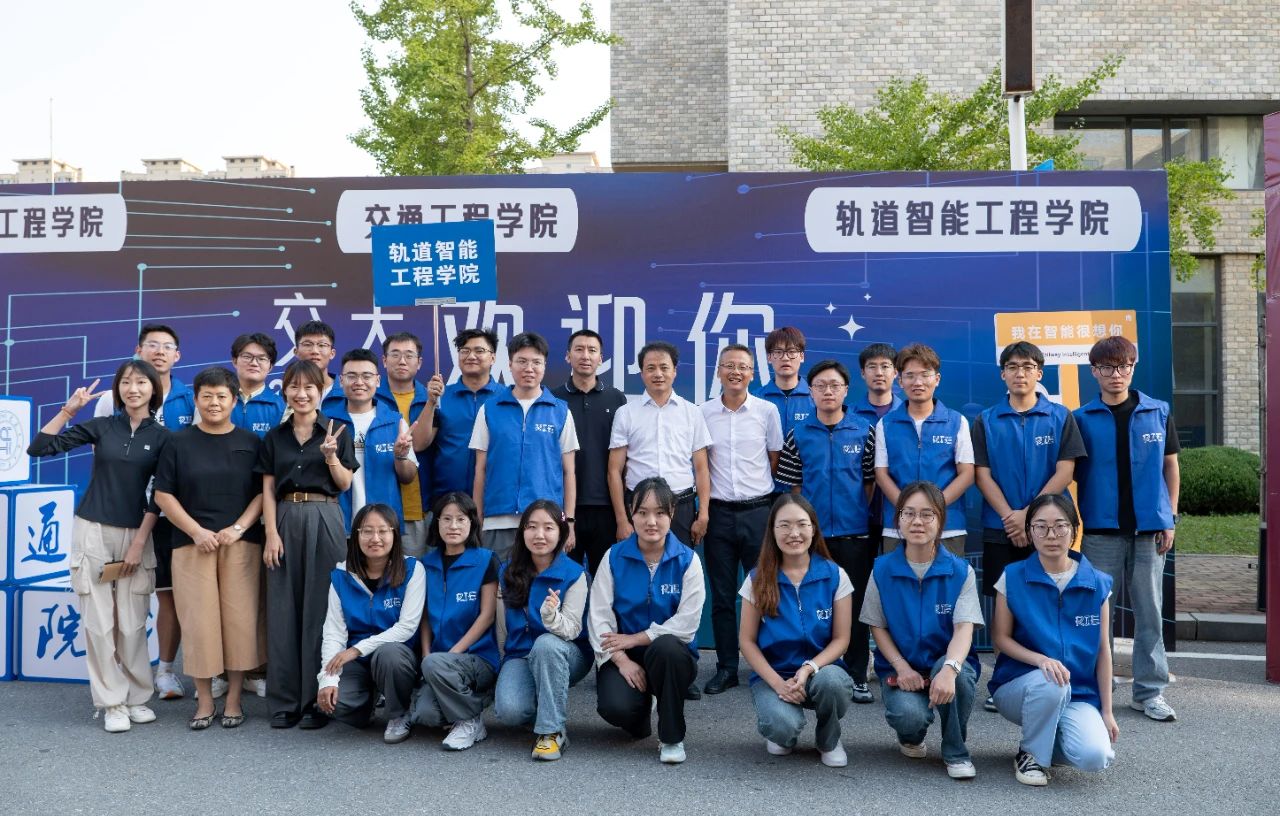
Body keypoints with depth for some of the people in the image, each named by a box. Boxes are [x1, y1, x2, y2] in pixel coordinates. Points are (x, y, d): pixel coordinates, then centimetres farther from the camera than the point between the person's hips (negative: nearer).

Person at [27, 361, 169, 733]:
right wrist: (68, 409, -8)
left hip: (136, 535, 0)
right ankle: (112, 704, 9)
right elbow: (38, 448, -2)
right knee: (99, 623, 0)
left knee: (132, 625, 3)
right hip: (93, 533, 0)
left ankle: (137, 697, 18)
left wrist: (139, 542, -4)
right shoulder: (100, 426, 2)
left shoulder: (162, 437, 2)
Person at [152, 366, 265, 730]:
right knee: (198, 621, -1)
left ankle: (234, 699, 11)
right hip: (193, 543, 0)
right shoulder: (179, 443, 6)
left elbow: (264, 492, 5)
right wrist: (196, 531, -7)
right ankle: (204, 701, 12)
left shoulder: (251, 443, 7)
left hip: (241, 544, 0)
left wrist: (239, 527, -9)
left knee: (240, 619, -1)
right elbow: (163, 495, 4)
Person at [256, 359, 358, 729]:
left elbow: (344, 484, 3)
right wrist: (271, 533, -4)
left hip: (324, 520, -2)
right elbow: (268, 490, 7)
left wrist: (331, 456, -15)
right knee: (283, 611, 3)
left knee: (319, 609, -1)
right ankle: (285, 701, 10)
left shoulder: (337, 432, 4)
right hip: (285, 519, 2)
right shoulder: (274, 436, 10)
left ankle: (316, 699, 7)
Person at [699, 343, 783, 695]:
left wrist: (760, 490, 6)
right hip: (719, 511, 1)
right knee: (722, 596, 7)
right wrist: (708, 496, 6)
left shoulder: (767, 411, 1)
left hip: (758, 510, -1)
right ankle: (726, 668, 16)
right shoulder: (703, 413, 4)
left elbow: (775, 458, 9)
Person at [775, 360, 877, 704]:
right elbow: (794, 486, 7)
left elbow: (871, 481, 6)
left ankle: (857, 677, 16)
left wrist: (871, 518, 1)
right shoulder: (799, 434, 3)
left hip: (856, 534, 0)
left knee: (856, 605, 6)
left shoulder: (864, 430, 2)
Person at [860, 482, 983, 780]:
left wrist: (949, 668, -36)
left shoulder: (960, 571, -5)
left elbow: (964, 627, -15)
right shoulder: (882, 570, -1)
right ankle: (910, 737, 11)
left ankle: (956, 752, -8)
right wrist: (901, 667, -14)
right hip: (902, 668, 0)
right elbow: (878, 626, 4)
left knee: (955, 674, -37)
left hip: (948, 665, 0)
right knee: (909, 715, -32)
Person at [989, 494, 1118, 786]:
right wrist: (1041, 659, -22)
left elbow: (1102, 650, 4)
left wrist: (1106, 711, 4)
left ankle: (1052, 737, 10)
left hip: (1079, 693, 2)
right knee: (1050, 683, -37)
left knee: (1095, 756, -27)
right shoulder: (1012, 577, -4)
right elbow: (1000, 637, -3)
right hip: (1017, 686, -1)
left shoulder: (1097, 584, 1)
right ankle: (1031, 754, -8)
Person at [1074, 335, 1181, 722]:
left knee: (1150, 611, 7)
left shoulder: (1158, 413, 5)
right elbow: (1070, 473, 3)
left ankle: (1150, 690, 17)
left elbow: (1170, 466, 10)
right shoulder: (1082, 419, 1)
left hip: (1149, 529, 1)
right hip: (1101, 529, -1)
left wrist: (1170, 519, 4)